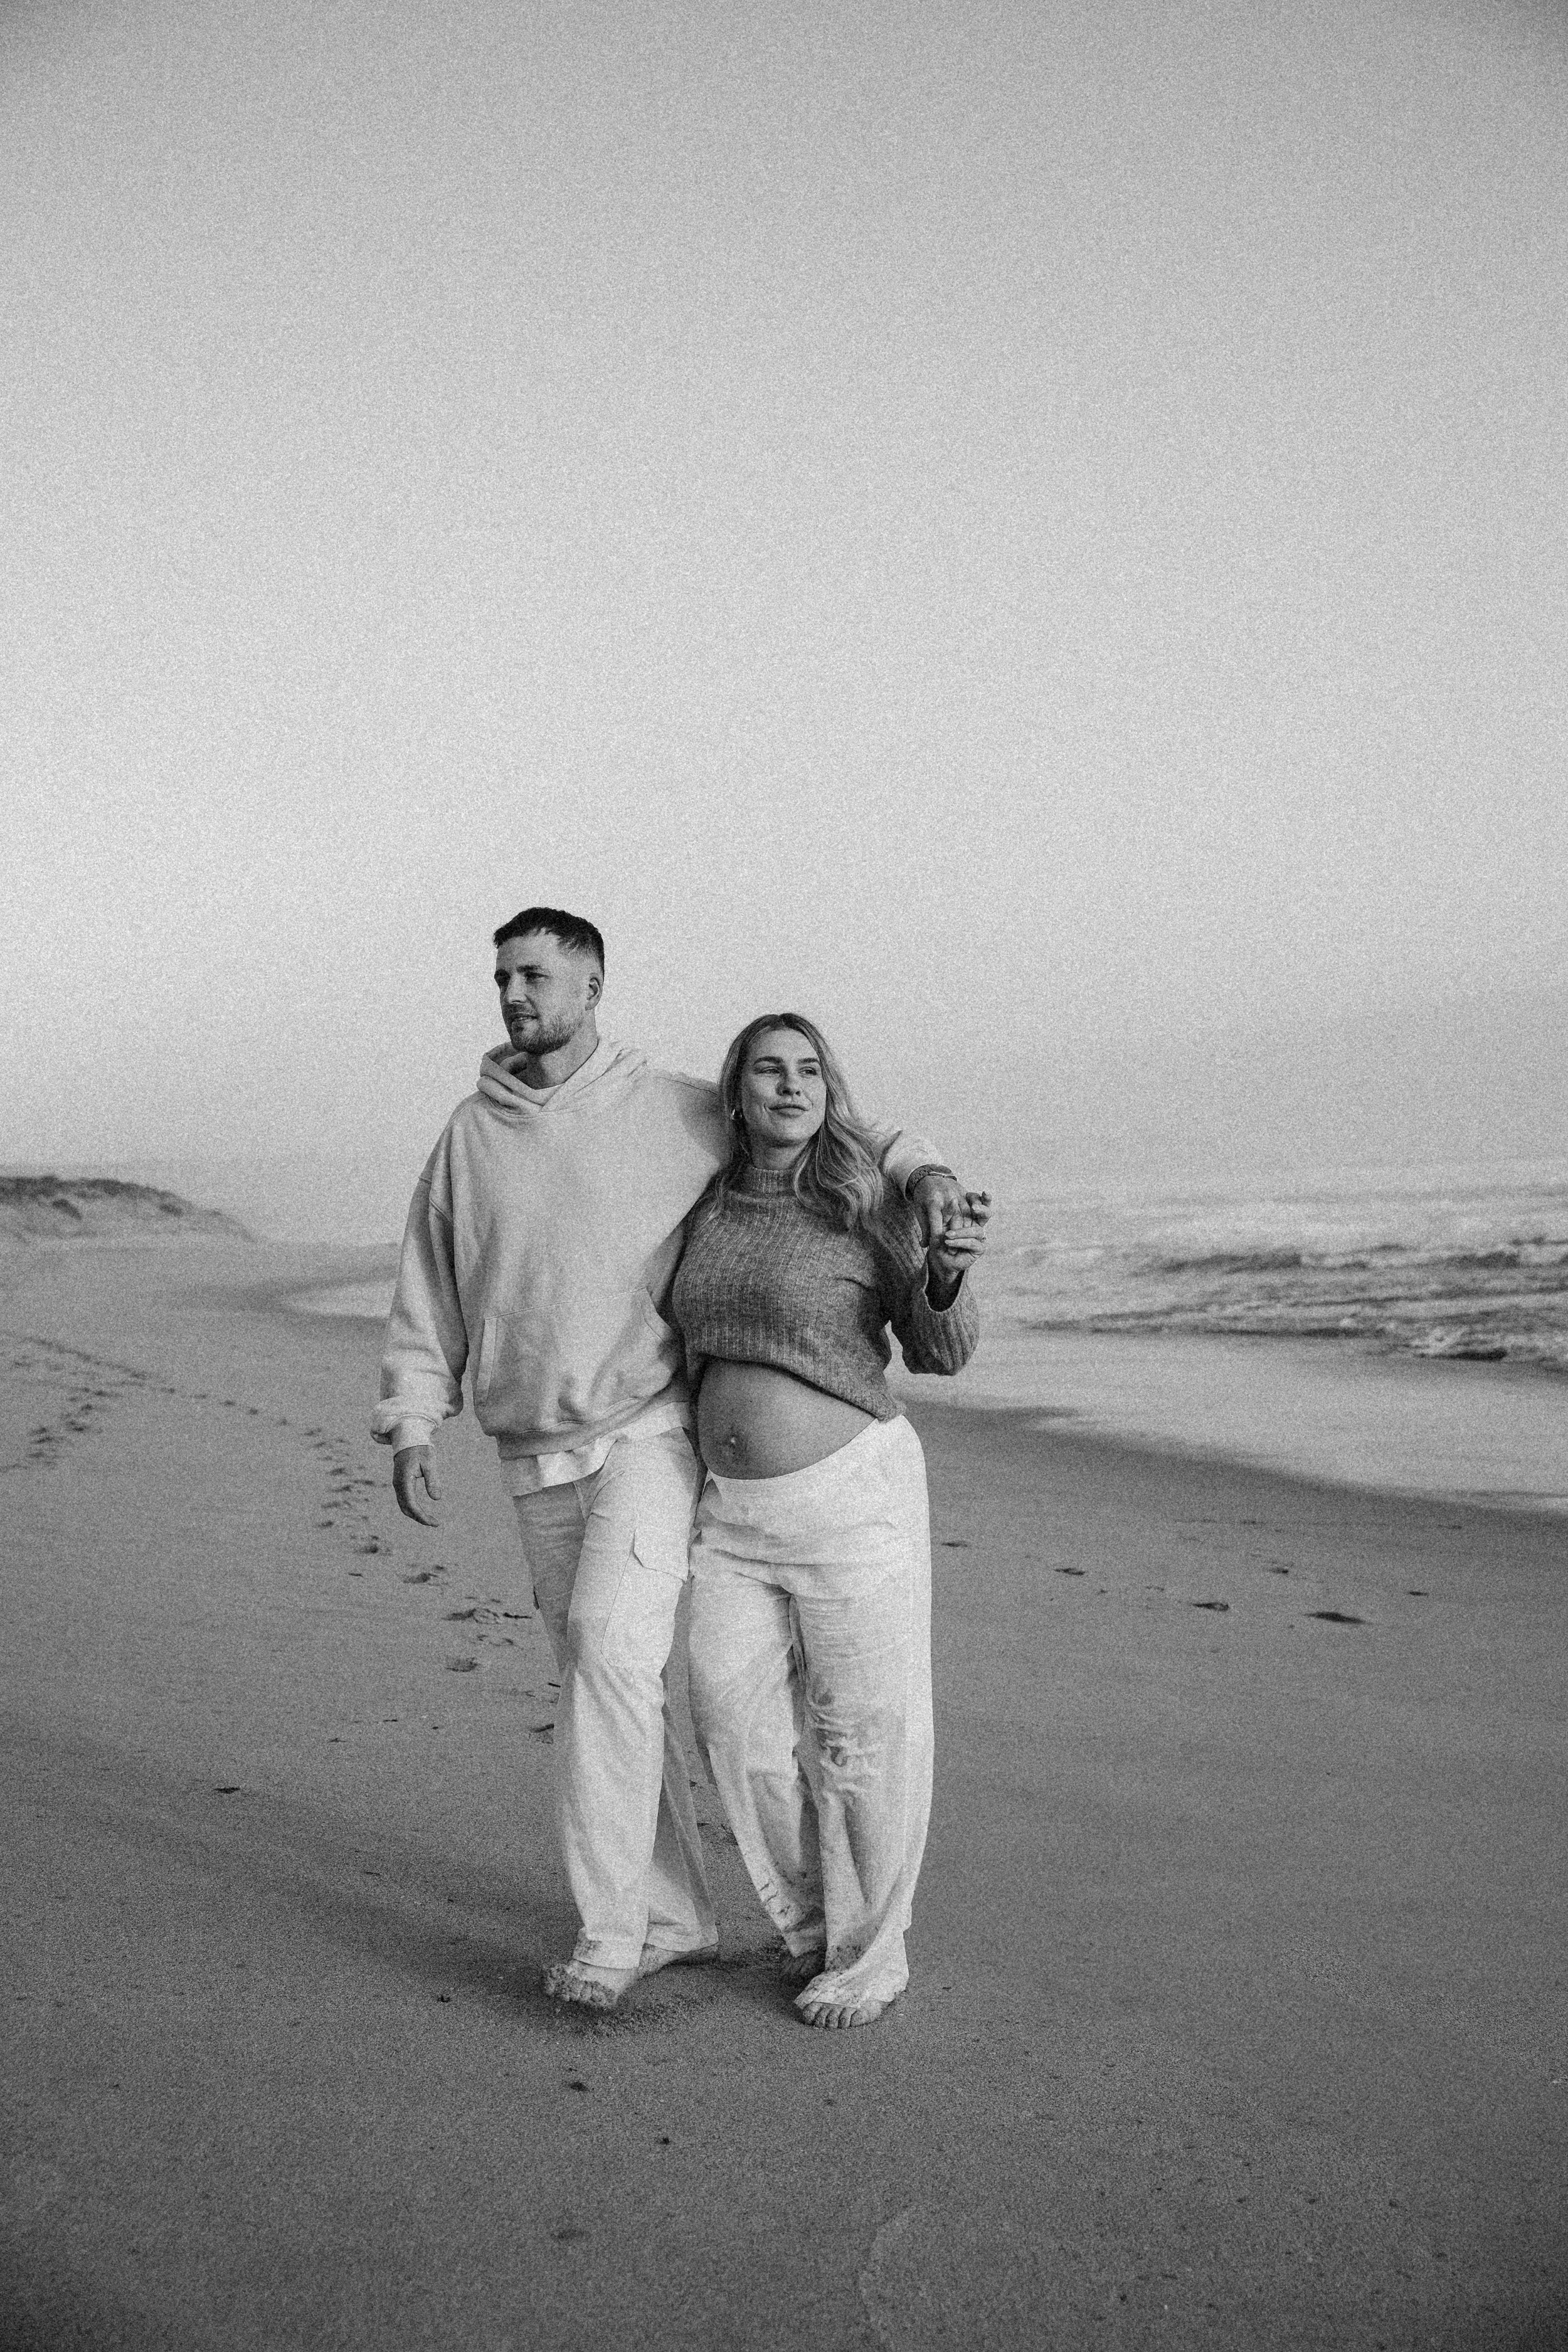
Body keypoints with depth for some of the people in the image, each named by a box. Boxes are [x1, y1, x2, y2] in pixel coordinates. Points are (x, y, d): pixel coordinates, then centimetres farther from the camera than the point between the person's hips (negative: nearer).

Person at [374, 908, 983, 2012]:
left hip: (652, 1435, -4)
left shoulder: (679, 1112, -3)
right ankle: (678, 1917, 24)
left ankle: (610, 1928, -11)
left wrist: (922, 1170, -11)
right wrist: (411, 1428, -1)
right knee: (609, 1683, 10)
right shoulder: (471, 1135, 6)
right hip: (537, 1460, 4)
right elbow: (429, 1298, 8)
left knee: (611, 1649, -22)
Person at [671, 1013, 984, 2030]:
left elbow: (939, 1352, -10)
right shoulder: (711, 1206, 5)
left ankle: (871, 1955, 23)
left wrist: (950, 1269, -26)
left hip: (853, 1492, -5)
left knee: (861, 1736, 4)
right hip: (737, 1509, 6)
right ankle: (814, 1924, 30)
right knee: (739, 1727, 7)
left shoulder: (868, 1201, -11)